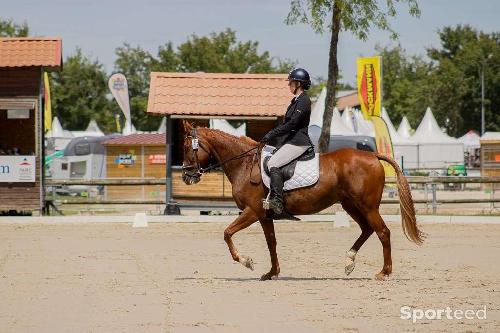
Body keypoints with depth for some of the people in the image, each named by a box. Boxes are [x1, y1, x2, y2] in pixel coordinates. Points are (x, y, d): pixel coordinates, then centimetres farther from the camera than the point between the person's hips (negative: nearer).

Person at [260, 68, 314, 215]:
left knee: (273, 164, -25)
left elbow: (292, 123, -20)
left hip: (298, 142, -11)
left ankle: (276, 201, -32)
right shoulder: (296, 100, 18)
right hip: (290, 140, 11)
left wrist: (273, 134, -19)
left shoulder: (304, 101, -13)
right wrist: (272, 134, 12)